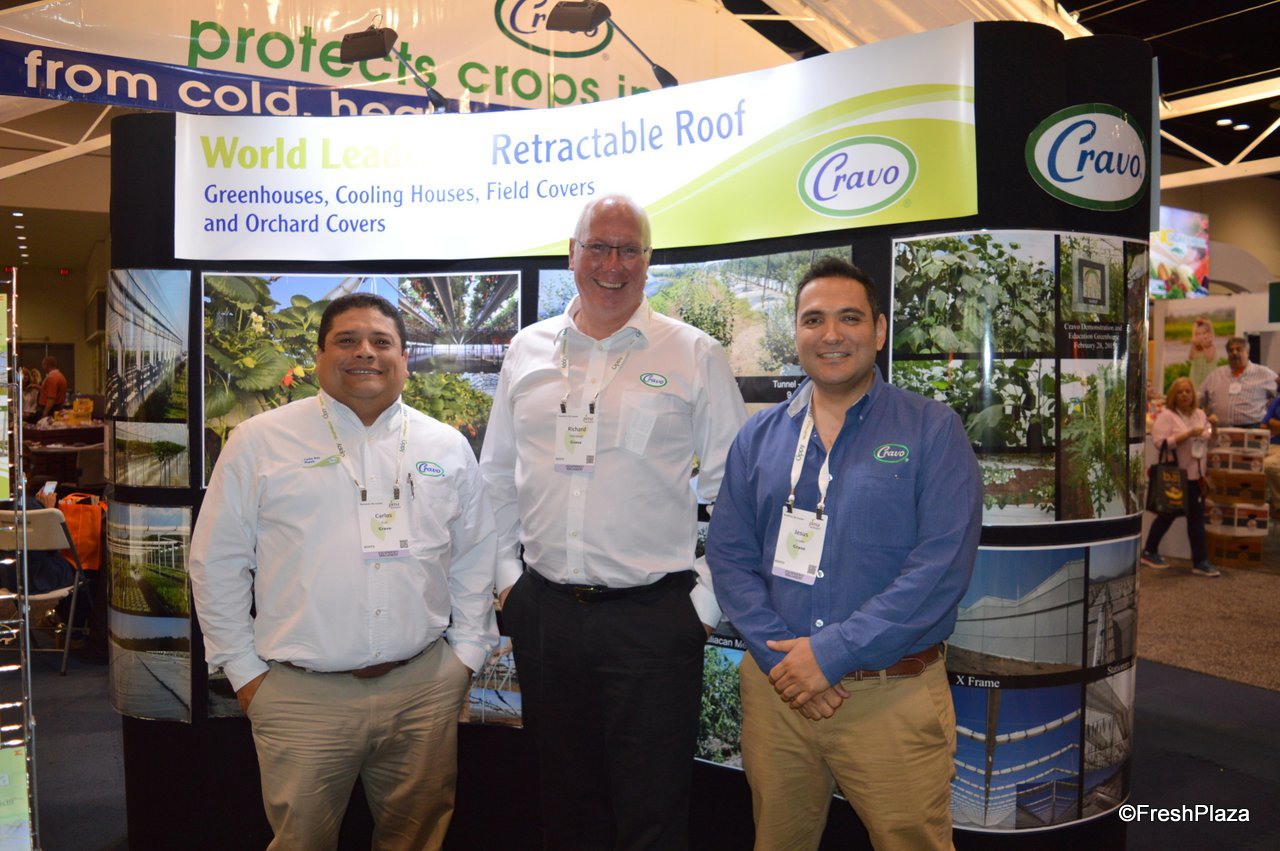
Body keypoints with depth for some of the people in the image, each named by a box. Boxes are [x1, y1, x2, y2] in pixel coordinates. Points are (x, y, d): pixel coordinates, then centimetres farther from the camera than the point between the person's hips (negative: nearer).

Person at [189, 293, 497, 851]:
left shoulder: (447, 448, 7)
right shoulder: (260, 441, 0)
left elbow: (475, 558, 13)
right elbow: (217, 561, 4)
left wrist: (466, 653, 8)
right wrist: (242, 669, 2)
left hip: (425, 687, 2)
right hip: (301, 695, -2)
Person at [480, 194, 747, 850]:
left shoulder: (695, 355, -2)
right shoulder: (527, 351, 9)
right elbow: (497, 476, 16)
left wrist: (708, 600, -6)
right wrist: (505, 573, 9)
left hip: (653, 617, -3)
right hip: (543, 612, 4)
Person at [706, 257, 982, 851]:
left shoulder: (932, 430, -5)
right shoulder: (759, 436, 6)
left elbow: (941, 567, -14)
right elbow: (729, 555, 2)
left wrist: (832, 653, -18)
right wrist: (778, 655, -12)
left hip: (892, 696, -3)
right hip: (776, 688, 3)